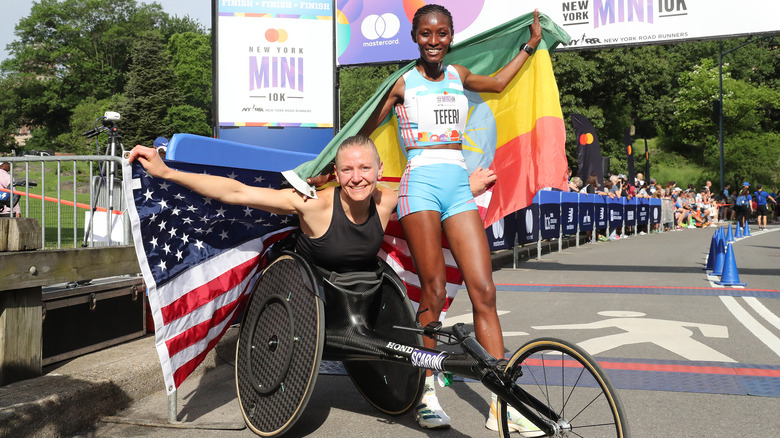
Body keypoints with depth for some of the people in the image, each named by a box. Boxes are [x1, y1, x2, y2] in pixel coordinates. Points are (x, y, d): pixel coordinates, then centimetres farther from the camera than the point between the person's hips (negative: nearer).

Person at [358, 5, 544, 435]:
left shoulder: (458, 75, 18)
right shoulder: (402, 83, 5)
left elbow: (498, 82, 37)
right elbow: (364, 131, 13)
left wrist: (530, 45, 41)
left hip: (459, 188, 4)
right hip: (421, 185, -4)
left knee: (484, 292, -6)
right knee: (433, 293, -9)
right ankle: (425, 394, 5)